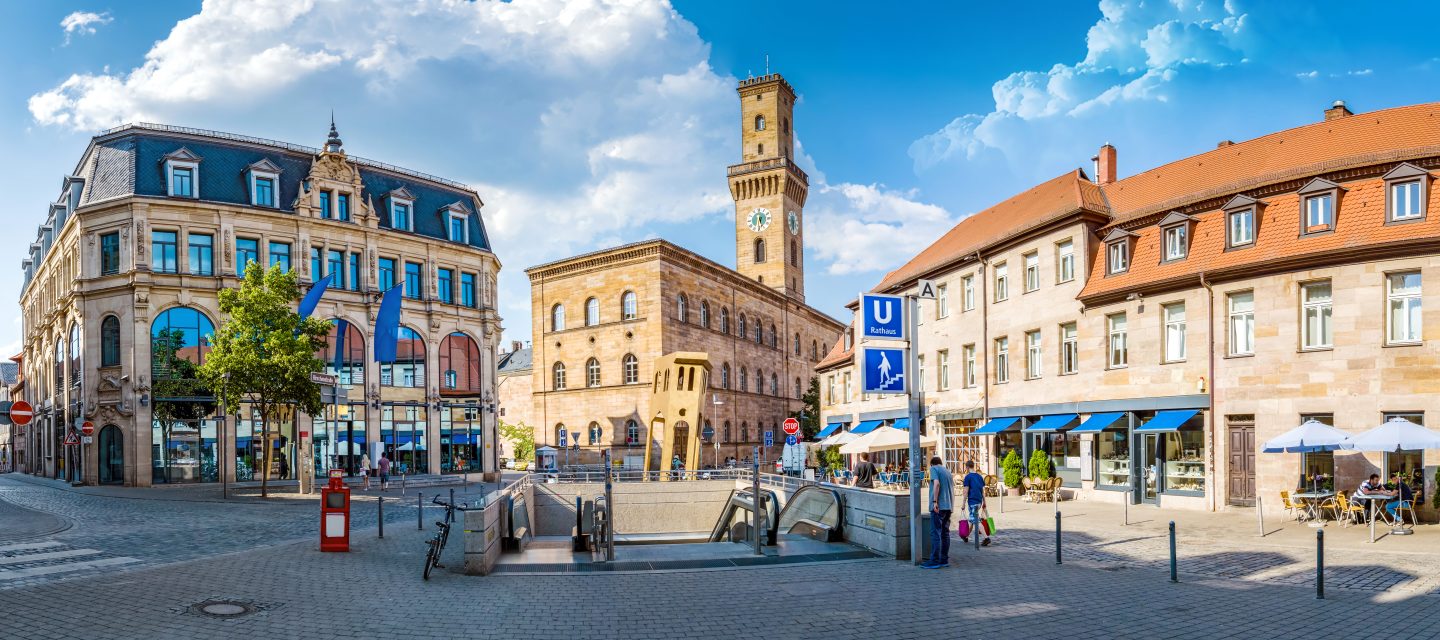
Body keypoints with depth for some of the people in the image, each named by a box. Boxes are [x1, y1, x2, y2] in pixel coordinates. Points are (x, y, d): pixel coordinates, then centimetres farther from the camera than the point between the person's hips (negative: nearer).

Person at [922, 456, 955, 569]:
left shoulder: (934, 469, 1)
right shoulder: (948, 472, 22)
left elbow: (936, 483, -16)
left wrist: (935, 501, -18)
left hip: (939, 506, -7)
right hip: (949, 506, 7)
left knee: (935, 533, -7)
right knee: (945, 533, 10)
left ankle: (935, 561, -8)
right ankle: (944, 560, 12)